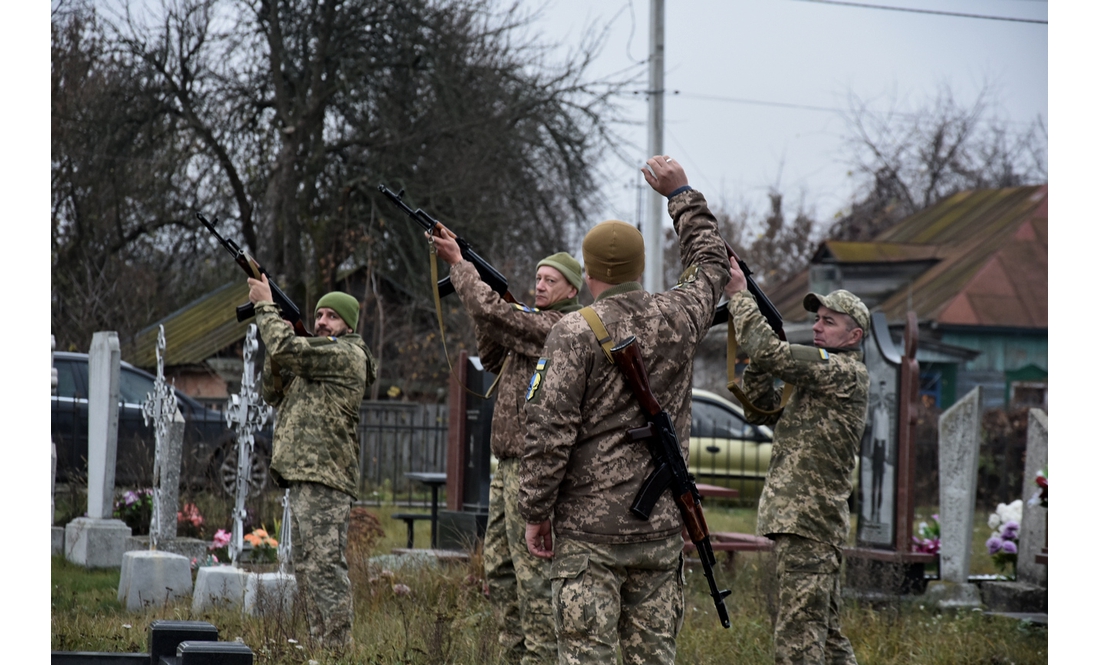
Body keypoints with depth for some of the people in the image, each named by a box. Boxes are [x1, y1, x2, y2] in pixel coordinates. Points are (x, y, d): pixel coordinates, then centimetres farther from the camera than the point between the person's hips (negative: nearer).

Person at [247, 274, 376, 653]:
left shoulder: (348, 355, -7)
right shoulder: (314, 358, 24)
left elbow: (288, 349, -18)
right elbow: (274, 394, 20)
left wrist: (265, 305, -6)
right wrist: (275, 348, 5)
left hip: (325, 479, -10)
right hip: (302, 478, 10)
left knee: (325, 565, -14)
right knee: (307, 569, 11)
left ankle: (338, 647, -16)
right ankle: (318, 646, 14)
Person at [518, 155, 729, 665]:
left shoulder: (575, 332, -9)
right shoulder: (678, 319, 5)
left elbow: (550, 431, -12)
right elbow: (711, 263, 27)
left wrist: (536, 512, -3)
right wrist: (681, 195, 37)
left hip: (588, 530, -4)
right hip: (660, 527, 4)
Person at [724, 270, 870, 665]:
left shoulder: (848, 374, -10)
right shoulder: (817, 376, 21)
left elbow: (771, 352, -19)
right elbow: (759, 411, 19)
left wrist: (738, 295, -9)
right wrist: (757, 360, 4)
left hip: (809, 524, -10)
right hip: (802, 519, 10)